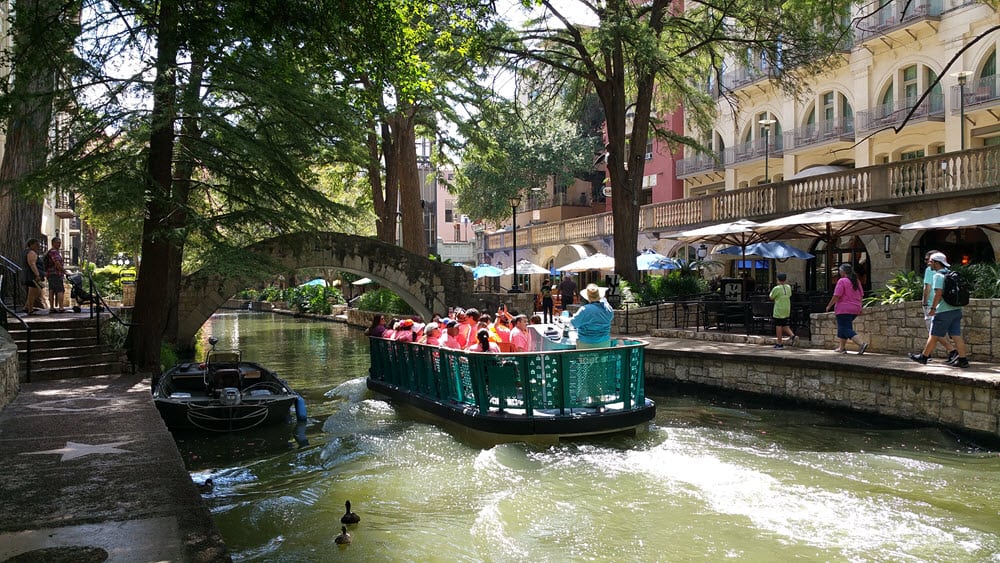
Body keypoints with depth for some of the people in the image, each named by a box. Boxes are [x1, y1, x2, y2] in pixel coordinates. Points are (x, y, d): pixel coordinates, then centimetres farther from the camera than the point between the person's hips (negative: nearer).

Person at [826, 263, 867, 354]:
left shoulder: (842, 281, -13)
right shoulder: (857, 281, 12)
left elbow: (836, 296, -16)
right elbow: (861, 295, 16)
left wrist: (829, 306, -5)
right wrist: (859, 308, 23)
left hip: (844, 309, -8)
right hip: (855, 309, 8)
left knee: (847, 330, -8)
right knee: (843, 327, 20)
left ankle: (862, 344, -26)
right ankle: (842, 348, 23)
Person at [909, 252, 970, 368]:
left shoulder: (938, 275, -12)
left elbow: (938, 293, -21)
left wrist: (932, 308, -17)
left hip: (944, 311, -8)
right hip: (956, 309, 8)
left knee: (934, 336, 1)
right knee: (956, 335, 6)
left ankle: (923, 357, 11)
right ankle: (962, 359, 3)